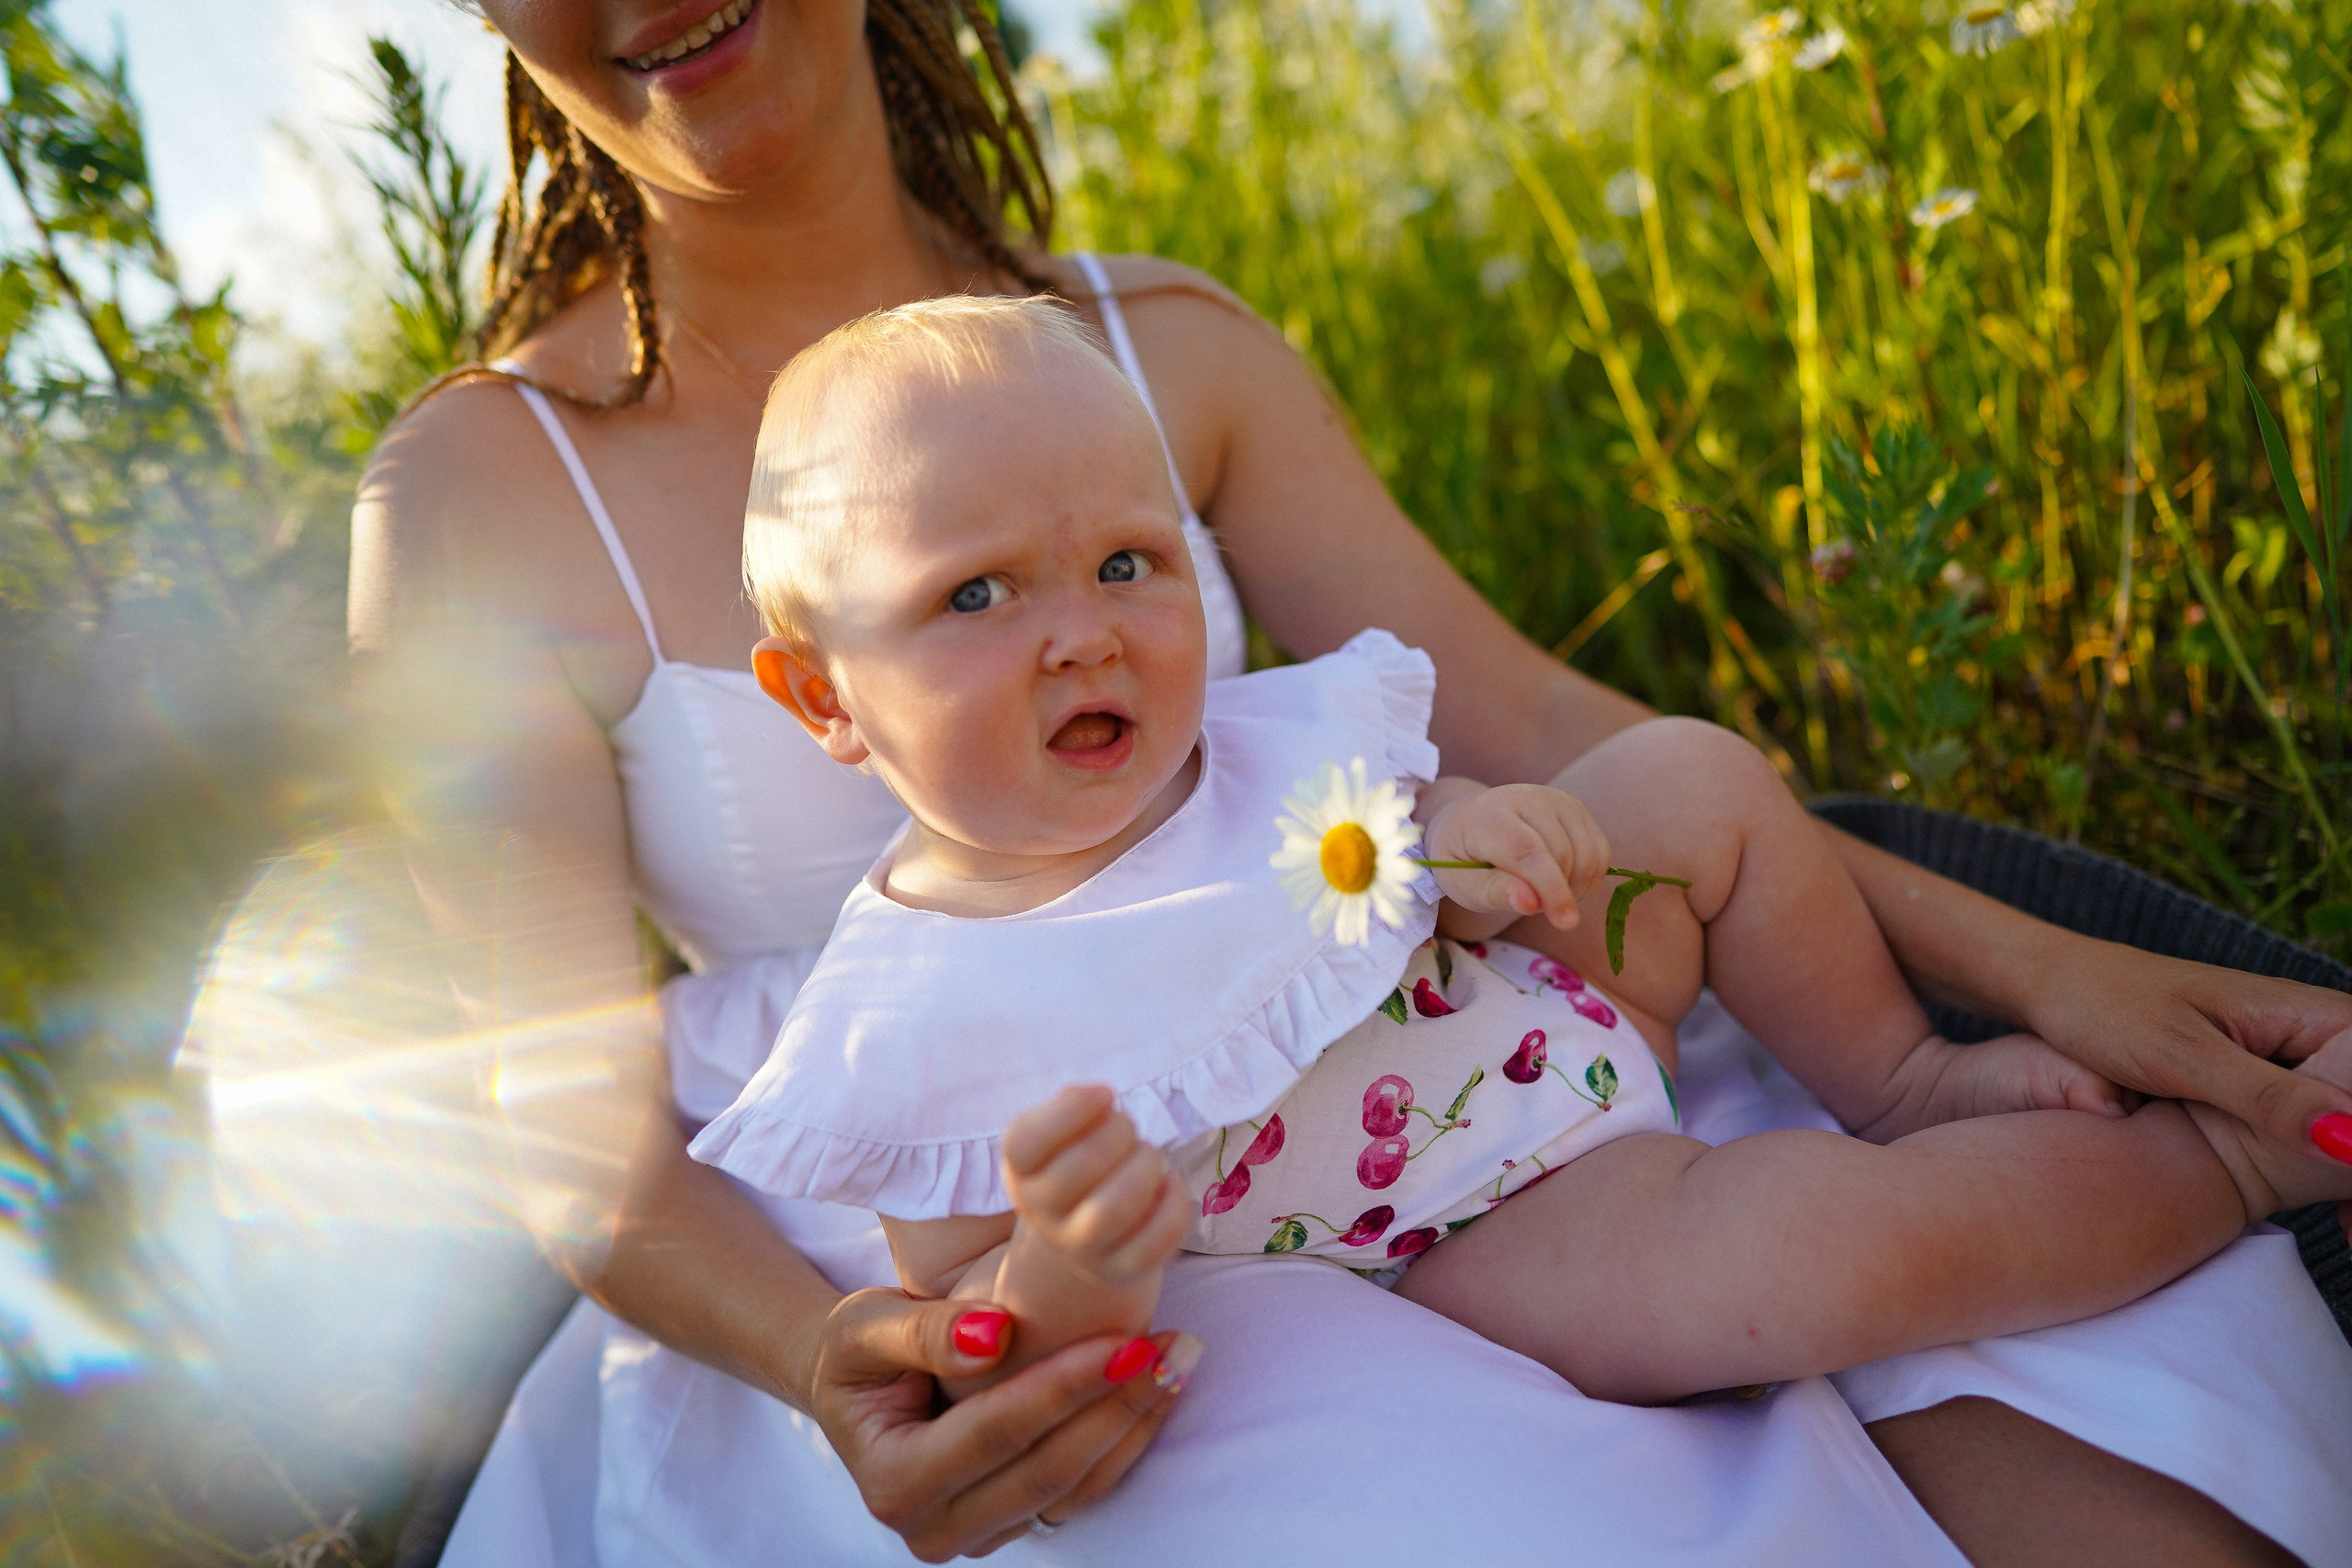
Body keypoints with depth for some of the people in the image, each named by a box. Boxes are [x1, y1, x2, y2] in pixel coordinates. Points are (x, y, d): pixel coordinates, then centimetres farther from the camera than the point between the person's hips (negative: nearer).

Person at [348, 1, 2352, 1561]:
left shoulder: (1165, 346, 4)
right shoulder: (477, 493, -5)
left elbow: (1523, 722, 1)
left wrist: (2026, 965, -8)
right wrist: (823, 1359, -27)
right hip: (885, 1291, -3)